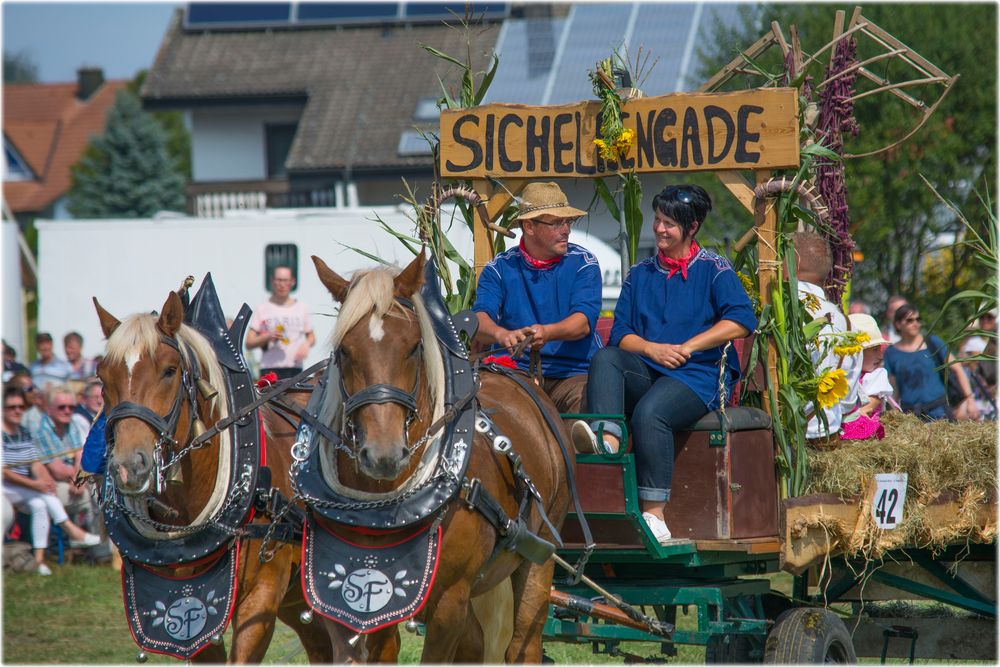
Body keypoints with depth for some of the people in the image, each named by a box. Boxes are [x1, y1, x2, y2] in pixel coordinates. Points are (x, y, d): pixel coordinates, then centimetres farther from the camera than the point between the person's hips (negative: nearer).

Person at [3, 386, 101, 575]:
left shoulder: (24, 433, 14)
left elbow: (35, 463, 9)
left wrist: (45, 478, -14)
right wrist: (34, 484, -22)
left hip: (24, 490, 6)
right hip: (4, 489, -6)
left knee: (39, 505, -26)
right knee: (44, 492, -27)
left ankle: (39, 559, -31)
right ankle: (72, 532, -25)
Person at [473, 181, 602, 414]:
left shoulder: (583, 262, 7)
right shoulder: (500, 269, 8)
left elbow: (584, 321, -9)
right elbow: (480, 319, -7)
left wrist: (547, 332, -31)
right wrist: (501, 334, -33)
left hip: (573, 373, -1)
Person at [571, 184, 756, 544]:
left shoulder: (713, 269, 7)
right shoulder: (639, 274, 21)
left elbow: (741, 321, -9)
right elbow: (620, 334, 13)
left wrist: (686, 347, -13)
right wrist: (653, 349, -8)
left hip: (699, 374, -5)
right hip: (647, 373, 5)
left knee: (650, 412, -34)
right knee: (605, 359, -25)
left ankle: (654, 515, -36)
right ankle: (607, 439, -49)